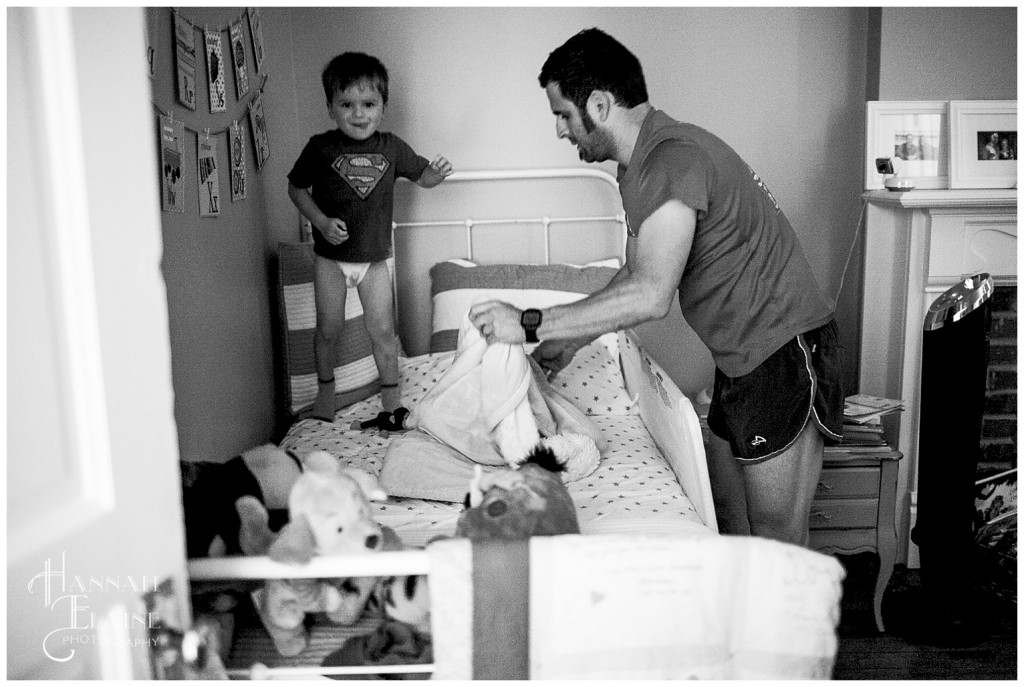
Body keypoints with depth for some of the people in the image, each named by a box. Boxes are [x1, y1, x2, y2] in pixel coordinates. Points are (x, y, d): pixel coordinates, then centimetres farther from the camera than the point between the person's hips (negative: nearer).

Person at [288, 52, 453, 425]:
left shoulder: (391, 147, -4)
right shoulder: (320, 147, -10)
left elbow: (422, 177, 8)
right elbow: (296, 187, 0)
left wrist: (437, 173, -16)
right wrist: (321, 222, -15)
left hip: (375, 257, 1)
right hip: (331, 258, -1)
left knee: (382, 329, 4)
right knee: (329, 328, 8)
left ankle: (391, 393, 20)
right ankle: (325, 386, 31)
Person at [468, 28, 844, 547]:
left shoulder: (674, 157, -23)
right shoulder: (637, 168, 10)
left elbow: (650, 296, -32)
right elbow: (635, 275, 20)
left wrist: (531, 325, -26)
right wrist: (570, 340, 17)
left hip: (784, 353, -10)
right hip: (742, 359, 10)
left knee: (776, 539, 0)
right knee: (726, 510, 18)